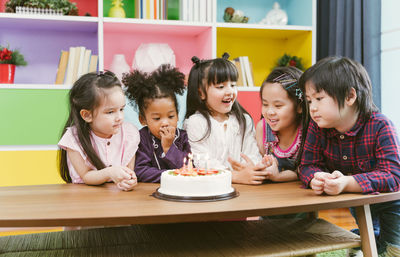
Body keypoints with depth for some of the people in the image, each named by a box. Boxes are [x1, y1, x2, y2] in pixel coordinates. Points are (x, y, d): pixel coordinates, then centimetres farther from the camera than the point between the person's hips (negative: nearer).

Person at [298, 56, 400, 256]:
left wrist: (348, 183, -59)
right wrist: (316, 179, -45)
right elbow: (308, 165, -17)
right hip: (358, 201, 4)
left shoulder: (380, 126, -36)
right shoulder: (317, 127, -22)